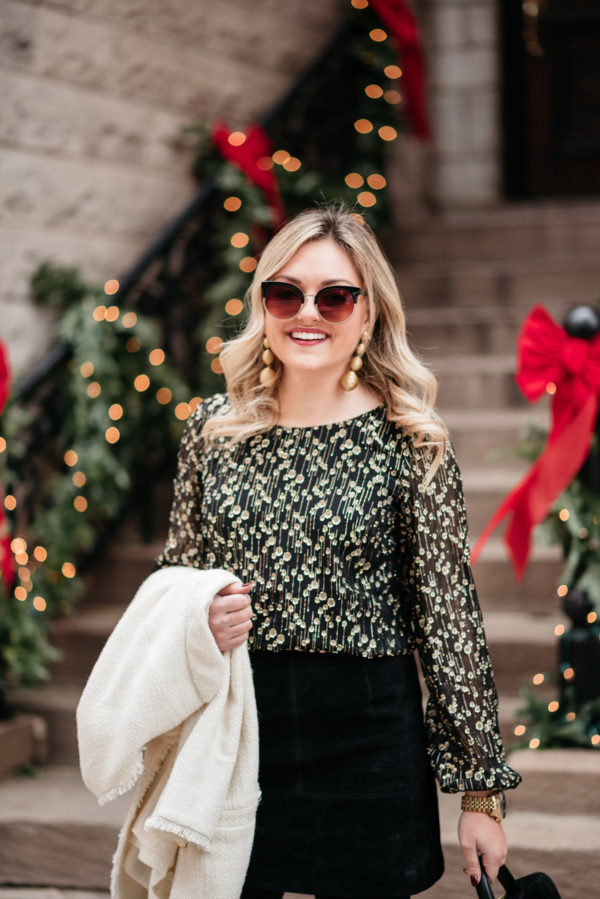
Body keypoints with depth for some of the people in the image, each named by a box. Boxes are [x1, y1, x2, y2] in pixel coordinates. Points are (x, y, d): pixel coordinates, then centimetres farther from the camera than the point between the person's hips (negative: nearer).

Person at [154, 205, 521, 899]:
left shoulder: (410, 441, -5)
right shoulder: (212, 430, 4)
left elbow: (448, 614, -5)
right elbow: (176, 576, 15)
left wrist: (480, 794, -5)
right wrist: (197, 620, -9)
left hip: (368, 738, -2)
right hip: (230, 725, 3)